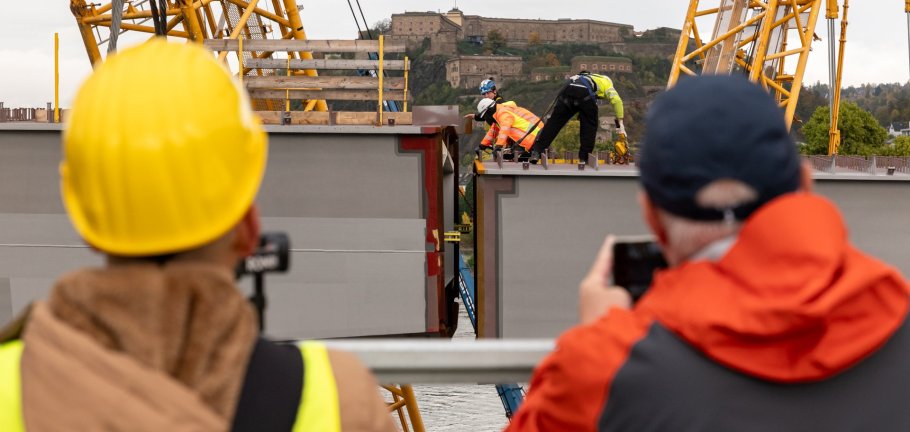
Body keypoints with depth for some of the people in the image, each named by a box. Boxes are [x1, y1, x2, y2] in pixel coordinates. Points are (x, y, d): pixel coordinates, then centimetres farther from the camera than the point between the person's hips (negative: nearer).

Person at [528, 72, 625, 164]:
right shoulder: (607, 82, 30)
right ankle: (584, 157, 13)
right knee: (590, 125, 14)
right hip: (584, 93, -5)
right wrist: (620, 124, 13)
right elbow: (616, 100, 12)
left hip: (567, 89, 5)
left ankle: (537, 151, -2)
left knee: (554, 122, 6)